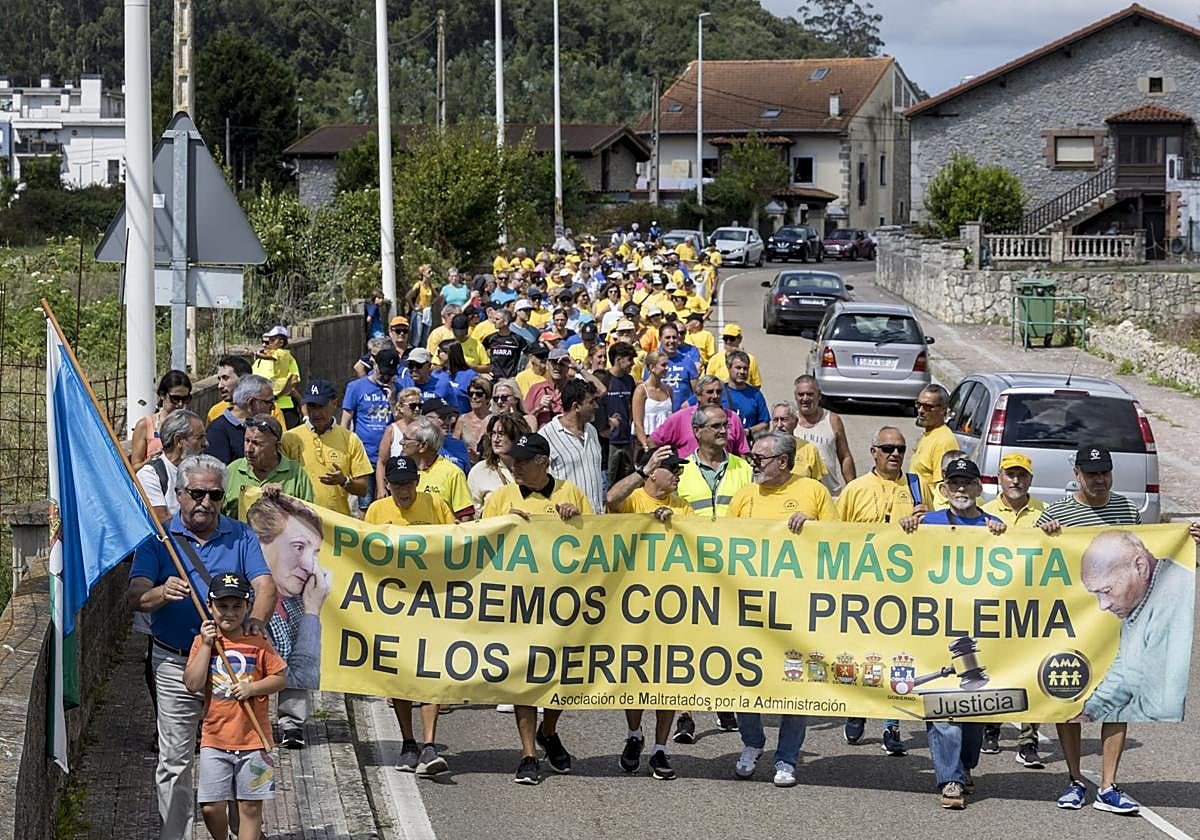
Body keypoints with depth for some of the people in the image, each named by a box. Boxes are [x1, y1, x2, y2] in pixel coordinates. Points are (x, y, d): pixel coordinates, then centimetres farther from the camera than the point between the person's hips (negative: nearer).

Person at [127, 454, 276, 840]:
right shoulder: (158, 537, 3)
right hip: (176, 665, -1)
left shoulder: (240, 536, 6)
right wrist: (162, 593, -32)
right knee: (174, 761, 1)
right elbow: (135, 597, -8)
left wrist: (256, 619, -29)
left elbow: (265, 585, -7)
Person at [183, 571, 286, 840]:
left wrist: (252, 688, -13)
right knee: (211, 807, 0)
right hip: (215, 739, 1)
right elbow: (193, 684, -9)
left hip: (252, 738, -1)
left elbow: (280, 677, 2)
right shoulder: (203, 641, 2)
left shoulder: (258, 644, 0)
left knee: (250, 807, 4)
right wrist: (206, 645, -12)